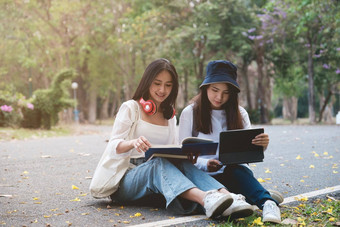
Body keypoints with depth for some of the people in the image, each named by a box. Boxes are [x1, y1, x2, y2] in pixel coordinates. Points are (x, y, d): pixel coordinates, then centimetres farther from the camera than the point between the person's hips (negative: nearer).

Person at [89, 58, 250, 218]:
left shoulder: (169, 115, 21)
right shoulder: (131, 107, 5)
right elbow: (114, 145, -6)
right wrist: (133, 143, -30)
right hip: (126, 178, -4)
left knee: (182, 163, -29)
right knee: (159, 163, -36)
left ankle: (225, 195, -56)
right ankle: (205, 199, -64)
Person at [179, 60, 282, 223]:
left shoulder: (240, 113, 12)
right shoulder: (189, 113, 4)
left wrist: (261, 146, -19)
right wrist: (205, 164, -20)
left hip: (235, 172, 1)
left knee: (238, 170, -34)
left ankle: (267, 203, -56)